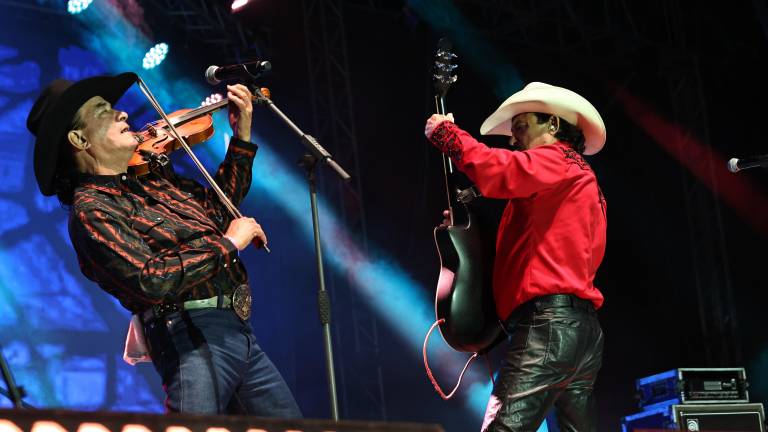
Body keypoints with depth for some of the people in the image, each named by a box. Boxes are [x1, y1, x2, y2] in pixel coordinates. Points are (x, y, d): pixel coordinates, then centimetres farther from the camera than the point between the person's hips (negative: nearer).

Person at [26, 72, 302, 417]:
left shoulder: (152, 174, 15)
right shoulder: (89, 210, -10)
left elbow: (217, 208, 30)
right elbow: (151, 280, -22)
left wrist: (242, 137, 23)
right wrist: (228, 242, -13)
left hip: (239, 332, 9)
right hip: (195, 337, -8)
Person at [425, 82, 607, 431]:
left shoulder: (557, 160, 1)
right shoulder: (580, 179, 30)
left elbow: (496, 171, -19)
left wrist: (444, 132, -5)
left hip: (549, 323, -10)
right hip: (582, 327, 10)